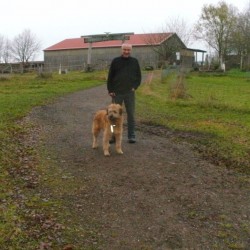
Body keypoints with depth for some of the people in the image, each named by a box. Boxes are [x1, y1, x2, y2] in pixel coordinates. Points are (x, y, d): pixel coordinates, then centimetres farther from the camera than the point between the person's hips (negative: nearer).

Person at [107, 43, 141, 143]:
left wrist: (135, 87, -2)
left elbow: (138, 76, 10)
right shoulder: (115, 61, 1)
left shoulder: (135, 61, 5)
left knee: (131, 114, 3)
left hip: (130, 93, 1)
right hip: (117, 93, 0)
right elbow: (110, 77, 2)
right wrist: (110, 90, -3)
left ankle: (131, 136, 11)